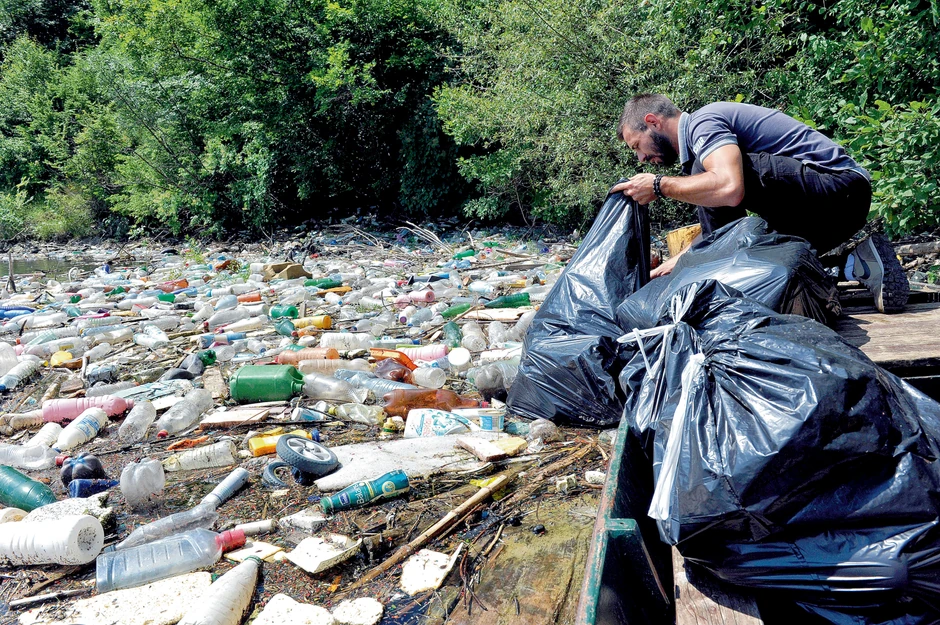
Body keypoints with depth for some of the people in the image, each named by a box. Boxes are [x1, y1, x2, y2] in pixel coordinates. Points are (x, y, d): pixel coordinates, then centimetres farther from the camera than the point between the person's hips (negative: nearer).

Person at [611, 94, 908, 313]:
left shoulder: (702, 122, -12)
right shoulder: (698, 143, 19)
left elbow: (730, 188, -32)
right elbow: (722, 224, 21)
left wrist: (660, 185, -18)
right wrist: (678, 261, 17)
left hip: (841, 188, -10)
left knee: (714, 170, -22)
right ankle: (860, 264, 9)